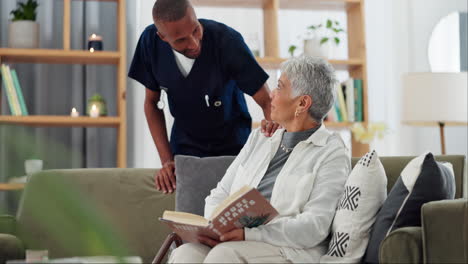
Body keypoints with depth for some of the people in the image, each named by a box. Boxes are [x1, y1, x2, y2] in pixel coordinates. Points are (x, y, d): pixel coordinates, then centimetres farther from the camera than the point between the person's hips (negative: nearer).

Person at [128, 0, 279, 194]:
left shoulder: (227, 40, -27)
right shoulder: (150, 42, -17)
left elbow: (267, 101, -21)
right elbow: (152, 102, -2)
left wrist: (273, 123, -44)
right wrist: (166, 160, -10)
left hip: (232, 148, -2)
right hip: (185, 145, 2)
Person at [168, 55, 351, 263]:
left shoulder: (332, 153, 0)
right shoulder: (259, 138, 20)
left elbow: (315, 226, -11)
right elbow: (220, 194, 18)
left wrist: (248, 233, -21)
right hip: (235, 241, 5)